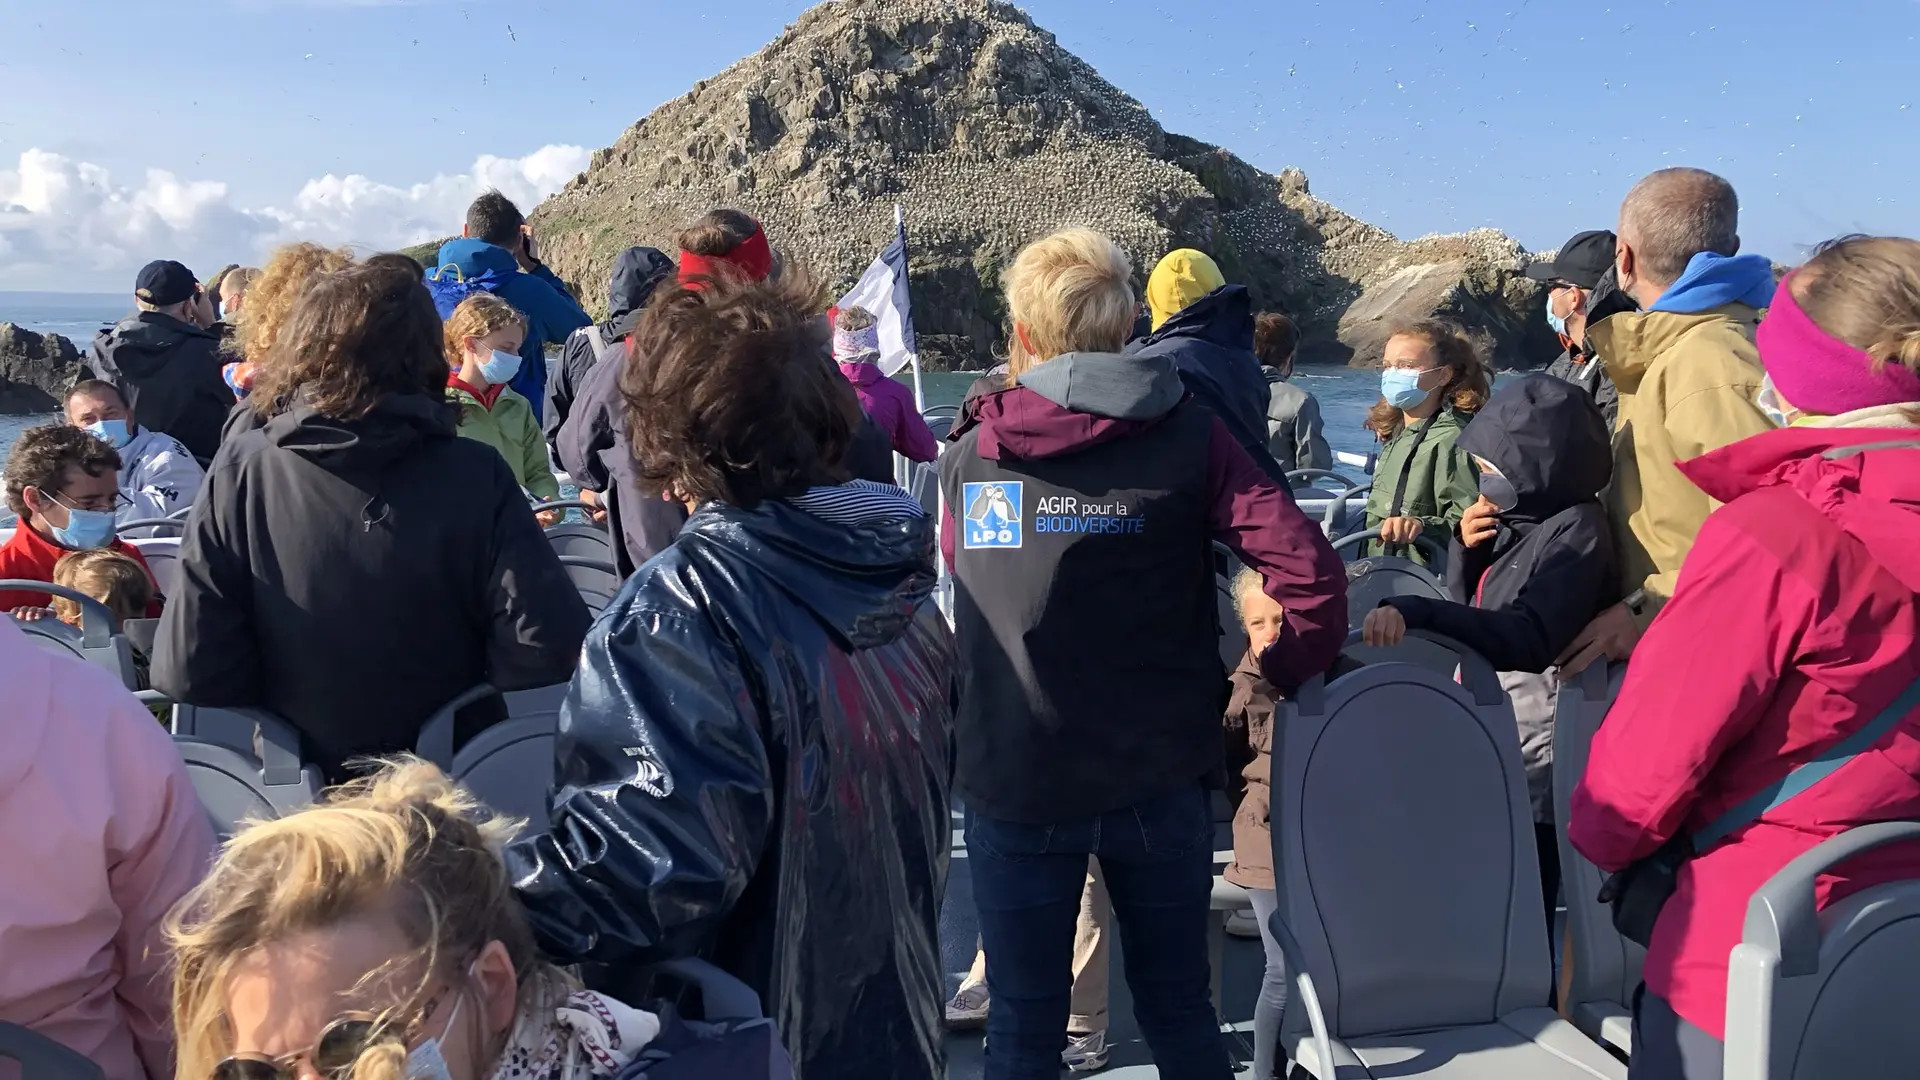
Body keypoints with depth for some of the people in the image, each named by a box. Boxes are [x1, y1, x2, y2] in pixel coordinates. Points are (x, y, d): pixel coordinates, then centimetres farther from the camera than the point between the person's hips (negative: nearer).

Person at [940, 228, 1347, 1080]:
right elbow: (1308, 565, -13)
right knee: (1179, 1007, 19)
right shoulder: (1187, 434, -5)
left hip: (1014, 785, 1)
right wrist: (1284, 671, 2)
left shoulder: (970, 450, 0)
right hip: (1158, 777, 0)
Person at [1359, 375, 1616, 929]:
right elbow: (1472, 615, 19)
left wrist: (1415, 612, -39)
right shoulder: (1515, 525, 12)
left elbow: (1526, 638, -29)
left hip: (1534, 764, -9)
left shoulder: (1575, 529, -14)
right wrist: (1466, 551, 1)